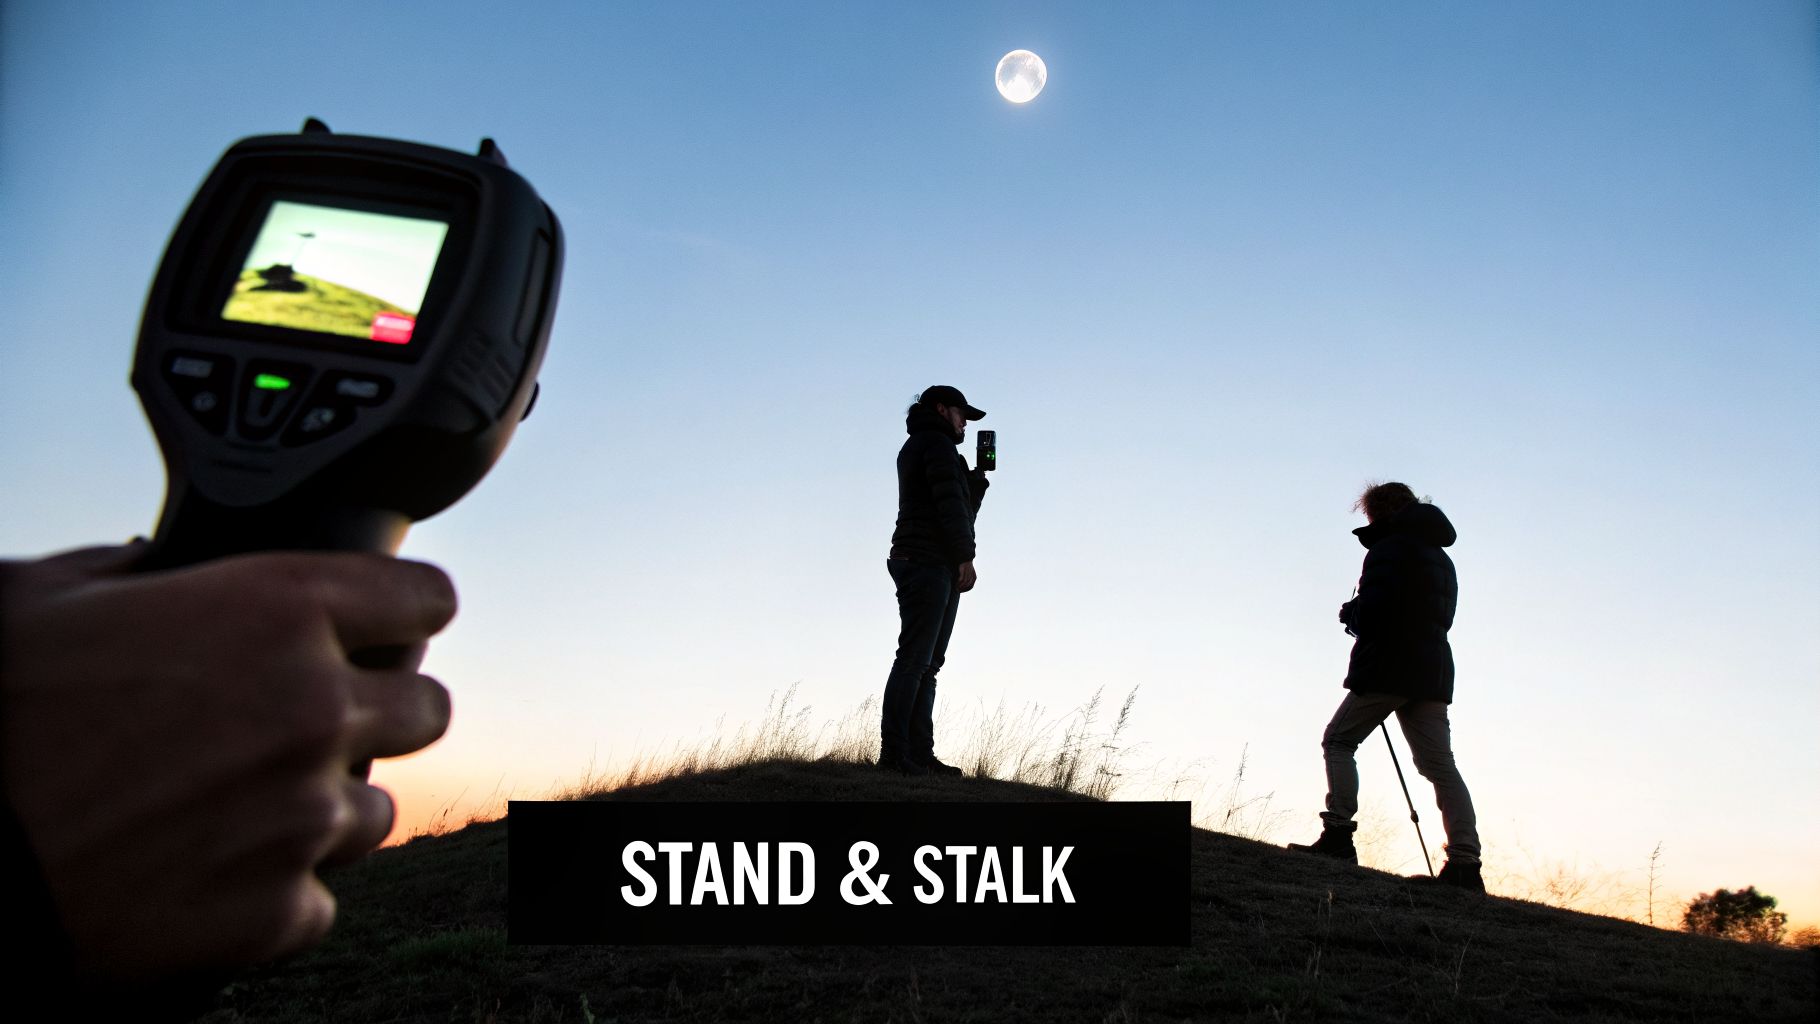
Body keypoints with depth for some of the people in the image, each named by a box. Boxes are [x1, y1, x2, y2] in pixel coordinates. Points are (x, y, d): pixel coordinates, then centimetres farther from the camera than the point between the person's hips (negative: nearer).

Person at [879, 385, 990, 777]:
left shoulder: (916, 448, 28)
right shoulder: (936, 442, -2)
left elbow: (963, 509, 28)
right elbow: (950, 503, -15)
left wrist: (978, 475, 22)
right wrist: (965, 557, -19)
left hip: (937, 568, 11)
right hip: (928, 564, -11)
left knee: (927, 663, 6)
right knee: (915, 660, -13)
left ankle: (920, 755, 5)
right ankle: (893, 752, -14)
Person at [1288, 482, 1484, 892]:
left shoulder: (1390, 548, -6)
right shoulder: (1441, 558, 22)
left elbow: (1373, 608, -17)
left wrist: (1350, 613, 5)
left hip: (1388, 668, -8)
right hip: (1433, 673, 8)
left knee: (1338, 740, 3)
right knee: (1439, 764, 2)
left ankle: (1338, 834, -7)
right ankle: (1464, 862, -5)